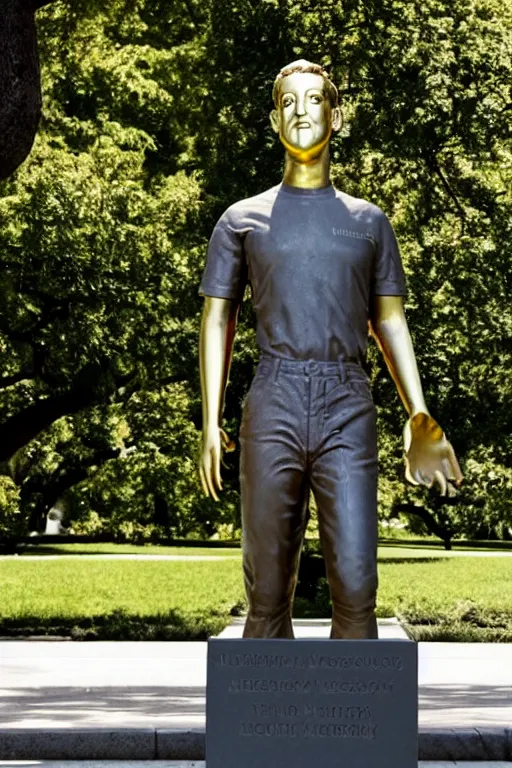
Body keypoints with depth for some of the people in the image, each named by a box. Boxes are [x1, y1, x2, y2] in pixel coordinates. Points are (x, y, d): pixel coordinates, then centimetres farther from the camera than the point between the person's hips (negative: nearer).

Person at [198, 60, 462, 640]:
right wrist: (210, 422, 0)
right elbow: (217, 321, 12)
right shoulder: (242, 220, 15)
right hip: (273, 407, 0)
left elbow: (390, 322, 17)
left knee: (355, 586, -11)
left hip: (348, 415, 0)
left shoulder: (368, 222, 18)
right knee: (268, 591, -1)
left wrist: (418, 414, 3)